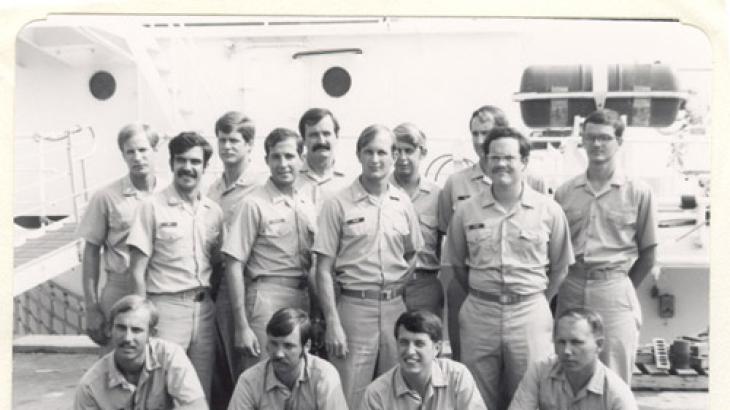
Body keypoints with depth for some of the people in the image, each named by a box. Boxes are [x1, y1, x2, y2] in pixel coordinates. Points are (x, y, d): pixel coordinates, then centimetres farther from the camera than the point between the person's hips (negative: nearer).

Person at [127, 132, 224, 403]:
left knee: (202, 392, 9)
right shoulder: (153, 207, -4)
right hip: (166, 307, -4)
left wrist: (216, 307, 5)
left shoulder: (214, 211, 9)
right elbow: (137, 271, -5)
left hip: (204, 308, 4)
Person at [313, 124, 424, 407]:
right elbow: (324, 269, -6)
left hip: (395, 307, 4)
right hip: (354, 307, -4)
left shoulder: (403, 203, 7)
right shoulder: (338, 205, -4)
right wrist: (332, 323, -12)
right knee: (350, 398, 0)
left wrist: (399, 284, 3)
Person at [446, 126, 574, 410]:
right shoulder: (466, 211, 2)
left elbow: (560, 267, 6)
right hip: (479, 314, 1)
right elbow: (457, 264, 12)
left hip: (530, 314, -1)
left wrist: (537, 301, 4)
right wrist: (481, 295, 9)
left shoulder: (549, 211, -1)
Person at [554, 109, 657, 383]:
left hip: (615, 291, -3)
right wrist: (566, 286, 4)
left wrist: (621, 288, 3)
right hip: (570, 291, 3)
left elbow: (648, 256, 5)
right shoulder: (565, 192, 8)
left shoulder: (638, 192, 0)